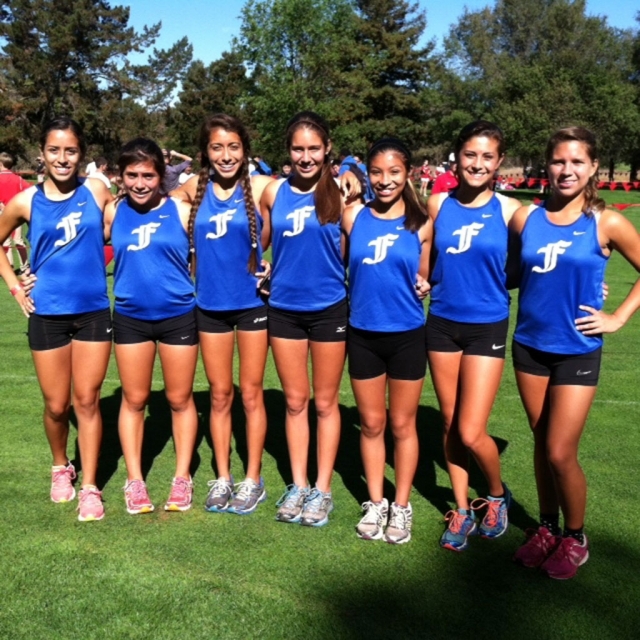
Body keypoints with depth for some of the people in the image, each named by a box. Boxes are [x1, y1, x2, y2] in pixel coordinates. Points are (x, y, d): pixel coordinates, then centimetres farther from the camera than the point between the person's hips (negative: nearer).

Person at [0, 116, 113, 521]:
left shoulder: (97, 191, -3)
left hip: (94, 311, 0)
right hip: (48, 314, 0)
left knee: (87, 401, 4)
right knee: (57, 405, 10)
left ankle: (90, 487, 15)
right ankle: (61, 467, 37)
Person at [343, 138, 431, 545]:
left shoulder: (420, 224, -3)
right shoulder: (353, 217, -1)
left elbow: (423, 278, 4)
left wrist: (424, 287, -12)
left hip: (407, 335, -1)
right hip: (363, 334, 1)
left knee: (402, 424, 10)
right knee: (371, 424, 13)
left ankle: (402, 506, 26)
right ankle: (375, 503, 29)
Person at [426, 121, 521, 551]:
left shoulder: (509, 210, -6)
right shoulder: (438, 205, 1)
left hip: (487, 328, -3)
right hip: (442, 324, 3)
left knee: (471, 433, -5)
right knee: (450, 425, 11)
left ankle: (498, 496, 25)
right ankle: (462, 509, 29)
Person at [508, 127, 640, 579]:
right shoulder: (525, 218, -1)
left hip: (577, 352, -3)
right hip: (530, 346, 3)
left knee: (561, 453, -2)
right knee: (542, 445, 14)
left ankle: (575, 538, 22)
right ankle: (547, 529, 33)